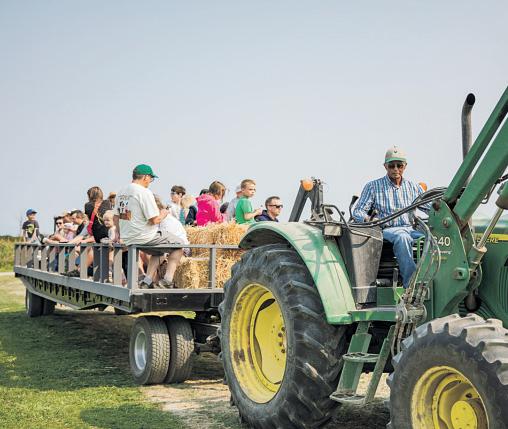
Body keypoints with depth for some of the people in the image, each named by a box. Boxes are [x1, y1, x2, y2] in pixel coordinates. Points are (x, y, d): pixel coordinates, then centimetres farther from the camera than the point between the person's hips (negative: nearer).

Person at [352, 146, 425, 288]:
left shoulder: (413, 187, 21)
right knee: (402, 238, -39)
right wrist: (367, 218, -18)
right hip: (387, 230, -3)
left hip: (410, 228, 3)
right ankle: (411, 284, -40)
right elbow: (357, 212, 5)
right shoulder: (373, 186, 12)